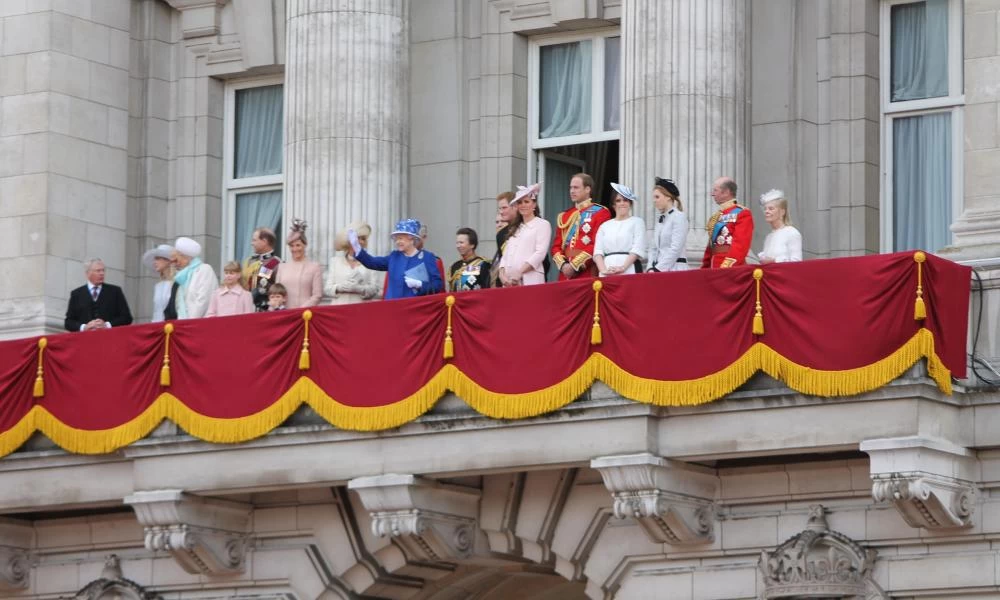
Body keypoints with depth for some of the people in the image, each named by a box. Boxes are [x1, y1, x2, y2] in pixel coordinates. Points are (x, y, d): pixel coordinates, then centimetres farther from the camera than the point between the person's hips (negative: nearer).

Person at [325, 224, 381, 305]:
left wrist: (358, 289, -17)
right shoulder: (335, 261, 14)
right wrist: (339, 288, -13)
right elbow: (328, 288, 9)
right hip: (339, 306, 1)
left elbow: (374, 289, 2)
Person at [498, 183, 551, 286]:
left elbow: (540, 253, -7)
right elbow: (506, 254, 17)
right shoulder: (515, 228, 23)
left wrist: (519, 272, -15)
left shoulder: (543, 225, 4)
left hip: (530, 280, -6)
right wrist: (502, 273, -1)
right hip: (509, 281, 6)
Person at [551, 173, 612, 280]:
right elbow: (556, 246, 16)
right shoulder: (564, 216, 18)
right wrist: (563, 265, -5)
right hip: (565, 276, 5)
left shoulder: (601, 213, -1)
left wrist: (574, 265, -14)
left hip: (588, 276, -5)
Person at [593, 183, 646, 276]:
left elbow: (637, 249, -3)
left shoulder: (637, 222, 9)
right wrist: (603, 270, -11)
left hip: (629, 271, -3)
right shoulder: (605, 226, 18)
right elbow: (598, 251, 8)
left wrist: (623, 267, -15)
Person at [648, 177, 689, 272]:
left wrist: (657, 269, -14)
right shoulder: (660, 219, 16)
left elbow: (675, 249, -13)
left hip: (674, 269, -7)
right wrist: (651, 268, 2)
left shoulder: (679, 217, -6)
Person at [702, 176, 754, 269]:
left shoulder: (742, 214, -5)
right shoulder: (717, 216, 20)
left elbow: (740, 245, -16)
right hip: (714, 270, 8)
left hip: (730, 269, -8)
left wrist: (726, 267, -23)